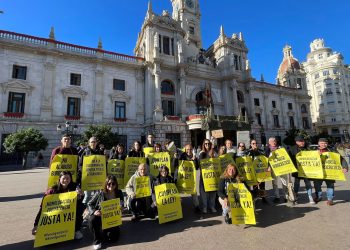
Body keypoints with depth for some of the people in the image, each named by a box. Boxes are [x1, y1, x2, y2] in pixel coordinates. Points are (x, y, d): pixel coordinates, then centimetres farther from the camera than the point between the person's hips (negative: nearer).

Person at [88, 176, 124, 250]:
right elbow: (89, 204, -6)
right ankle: (97, 240, -8)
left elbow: (121, 204, -6)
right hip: (101, 216, -1)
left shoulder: (119, 193, -5)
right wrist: (93, 212, -25)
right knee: (92, 219, -33)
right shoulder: (100, 193, -11)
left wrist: (120, 207, -30)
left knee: (113, 238, -11)